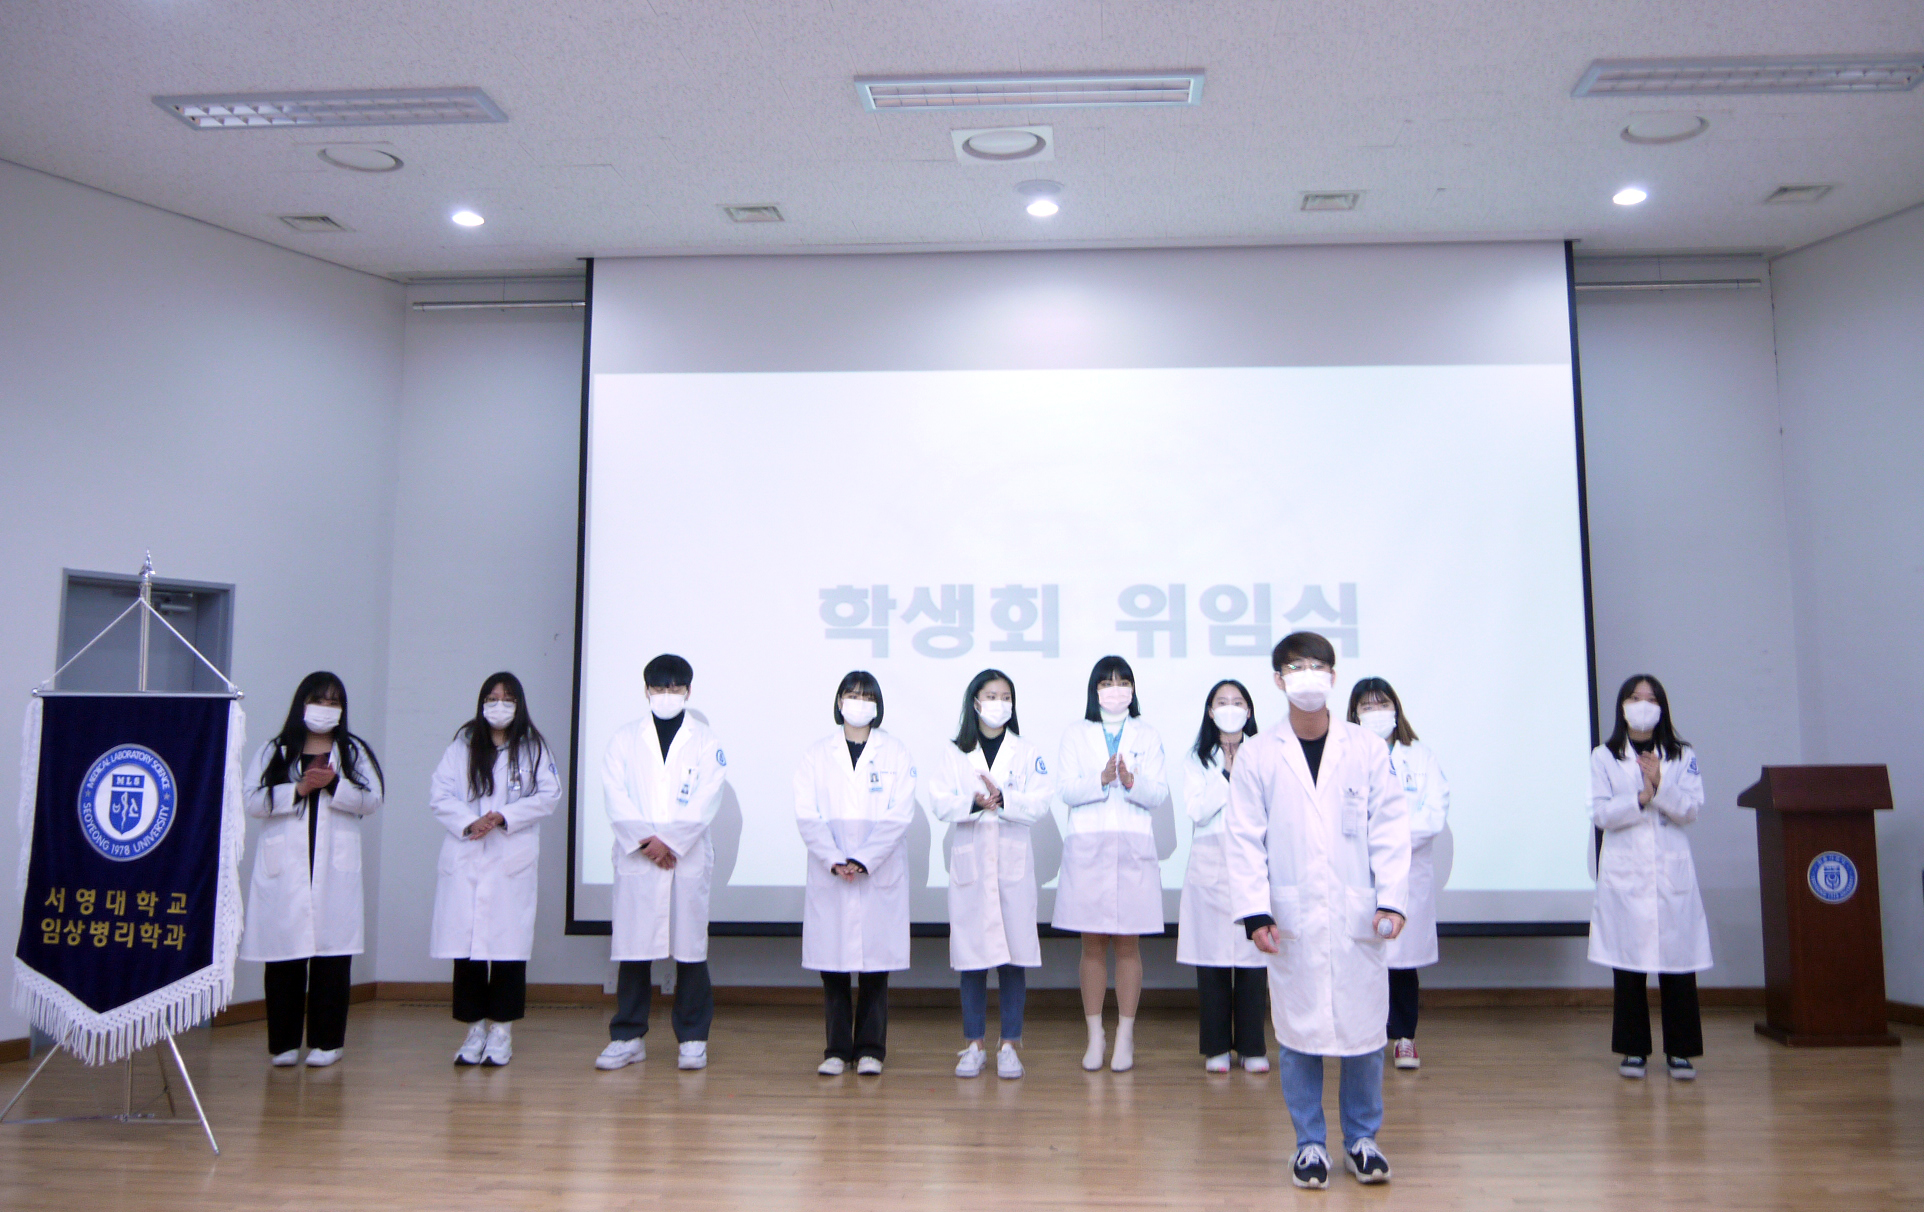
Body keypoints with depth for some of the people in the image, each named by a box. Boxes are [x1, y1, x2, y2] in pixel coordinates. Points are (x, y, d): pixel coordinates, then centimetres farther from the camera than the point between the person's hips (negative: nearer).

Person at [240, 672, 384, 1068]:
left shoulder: (354, 752, 12)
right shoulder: (274, 752, 11)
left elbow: (371, 799, 1)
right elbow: (254, 801, 0)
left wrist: (333, 785, -13)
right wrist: (299, 789, -11)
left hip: (335, 869, 0)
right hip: (284, 868, 0)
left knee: (332, 953, -1)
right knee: (284, 954, 1)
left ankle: (326, 1040, 7)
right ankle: (284, 1042, 11)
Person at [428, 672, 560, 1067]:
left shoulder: (533, 748, 7)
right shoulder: (461, 747, 10)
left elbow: (548, 795, -1)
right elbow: (439, 795, 3)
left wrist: (504, 817, -12)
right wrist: (469, 823, -13)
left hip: (513, 860, -1)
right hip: (464, 859, 1)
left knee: (508, 942, -2)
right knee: (466, 942, 0)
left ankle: (502, 1031, 8)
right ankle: (475, 1029, 10)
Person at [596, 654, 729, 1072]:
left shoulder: (705, 741, 6)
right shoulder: (625, 739, 10)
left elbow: (706, 802, -3)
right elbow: (615, 797, 0)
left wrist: (669, 842, -12)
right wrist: (645, 841, -11)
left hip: (689, 860, -1)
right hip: (636, 860, 1)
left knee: (690, 947, 1)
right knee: (633, 948, 3)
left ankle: (692, 1038, 11)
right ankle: (628, 1037, 14)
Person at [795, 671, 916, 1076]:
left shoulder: (896, 754, 5)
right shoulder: (817, 754, 8)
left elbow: (899, 815, -3)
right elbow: (807, 815, 0)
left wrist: (862, 860, -12)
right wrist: (834, 860, -13)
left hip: (880, 873, -1)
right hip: (828, 873, 1)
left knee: (875, 967, 2)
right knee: (832, 966, 3)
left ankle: (870, 1049, 14)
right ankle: (837, 1049, 15)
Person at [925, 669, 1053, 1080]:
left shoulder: (1028, 753, 7)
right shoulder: (955, 754, 8)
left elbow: (1040, 803, -3)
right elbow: (939, 803, -2)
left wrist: (1003, 800, -20)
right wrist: (974, 804, -19)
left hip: (1013, 861, 0)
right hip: (969, 859, 1)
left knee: (1014, 955, 0)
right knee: (971, 953, 2)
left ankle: (1010, 1045, 11)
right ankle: (973, 1044, 14)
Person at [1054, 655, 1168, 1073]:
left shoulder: (1147, 736, 11)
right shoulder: (1075, 735, 10)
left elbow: (1159, 795, 2)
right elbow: (1066, 790, -1)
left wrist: (1132, 781, -19)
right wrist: (1101, 780, -19)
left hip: (1133, 849, 0)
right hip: (1087, 848, 0)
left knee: (1127, 944, 2)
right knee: (1093, 945, 3)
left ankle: (1125, 1037, 11)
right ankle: (1094, 1038, 12)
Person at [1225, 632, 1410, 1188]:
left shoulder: (1367, 748, 4)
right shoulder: (1257, 755, 1)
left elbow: (1389, 828, 3)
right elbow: (1245, 840, -1)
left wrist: (1391, 901, -4)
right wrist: (1256, 912, -7)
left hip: (1356, 915, 1)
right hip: (1291, 917, -1)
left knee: (1363, 1028, 7)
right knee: (1297, 1031, 6)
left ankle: (1362, 1138, 26)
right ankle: (1309, 1142, 23)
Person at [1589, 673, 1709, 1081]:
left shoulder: (1683, 757, 9)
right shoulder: (1603, 757, 6)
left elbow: (1690, 810, -2)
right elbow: (1601, 813, -3)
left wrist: (1660, 785, -17)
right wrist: (1641, 798, -16)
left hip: (1672, 872, 1)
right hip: (1624, 873, -1)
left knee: (1678, 961, -1)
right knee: (1628, 964, 1)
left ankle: (1680, 1051, 10)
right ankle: (1634, 1050, 11)